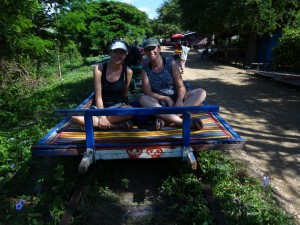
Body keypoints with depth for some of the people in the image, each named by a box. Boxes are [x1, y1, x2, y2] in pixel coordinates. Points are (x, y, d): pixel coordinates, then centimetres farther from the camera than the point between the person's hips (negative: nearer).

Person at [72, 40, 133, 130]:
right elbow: (98, 97, -12)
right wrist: (102, 116, -23)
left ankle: (94, 122, -21)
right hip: (99, 107, 1)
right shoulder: (99, 68, -8)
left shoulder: (128, 71, -5)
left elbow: (125, 95, 3)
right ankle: (117, 126, -29)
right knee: (75, 116, -28)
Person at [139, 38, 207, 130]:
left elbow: (181, 87, -7)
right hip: (159, 104, 0)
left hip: (176, 99, 1)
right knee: (143, 99, -32)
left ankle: (165, 119, -37)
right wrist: (166, 98, -19)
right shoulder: (145, 69, 1)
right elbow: (147, 92, -6)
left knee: (201, 92, -22)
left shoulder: (171, 63, -1)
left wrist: (179, 100, -28)